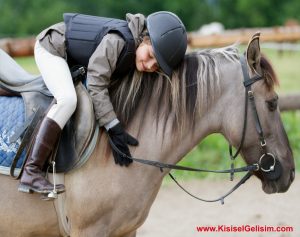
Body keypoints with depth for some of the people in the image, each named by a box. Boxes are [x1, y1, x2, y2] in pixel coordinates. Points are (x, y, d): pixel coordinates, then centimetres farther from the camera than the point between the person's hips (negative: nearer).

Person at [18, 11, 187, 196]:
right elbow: (96, 86, -34)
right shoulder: (117, 41, -35)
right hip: (52, 48, -9)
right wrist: (114, 129, -35)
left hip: (72, 60, 9)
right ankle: (31, 172, -29)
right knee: (68, 99, -28)